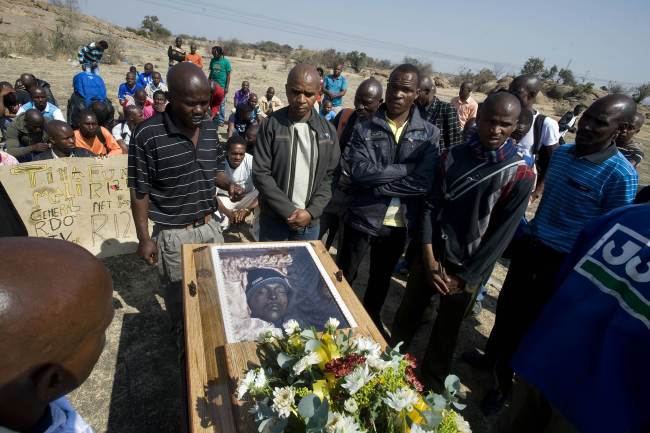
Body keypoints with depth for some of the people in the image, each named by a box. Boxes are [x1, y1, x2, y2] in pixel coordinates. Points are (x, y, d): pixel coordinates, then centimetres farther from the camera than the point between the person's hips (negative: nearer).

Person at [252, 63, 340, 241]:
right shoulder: (271, 125, -7)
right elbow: (260, 174, -10)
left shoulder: (328, 130, 1)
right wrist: (289, 211, -15)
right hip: (274, 219, -2)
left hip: (310, 221, 2)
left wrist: (311, 212, -11)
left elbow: (329, 176, 2)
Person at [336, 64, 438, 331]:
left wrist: (376, 184, -18)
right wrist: (406, 168, -19)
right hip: (363, 217, -1)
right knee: (344, 276, 14)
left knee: (382, 278, 24)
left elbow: (424, 182, -16)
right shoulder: (365, 127, -6)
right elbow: (358, 171, -20)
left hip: (400, 223, 2)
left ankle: (371, 317, 50)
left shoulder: (429, 134, -4)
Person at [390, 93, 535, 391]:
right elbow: (431, 205, -3)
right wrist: (428, 259, -10)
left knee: (445, 334, 14)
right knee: (406, 317, 15)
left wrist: (464, 277, -11)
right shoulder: (452, 156, -2)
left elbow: (501, 234, -11)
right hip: (429, 257, 3)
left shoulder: (520, 175, -11)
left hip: (467, 268, -2)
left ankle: (429, 389, 39)